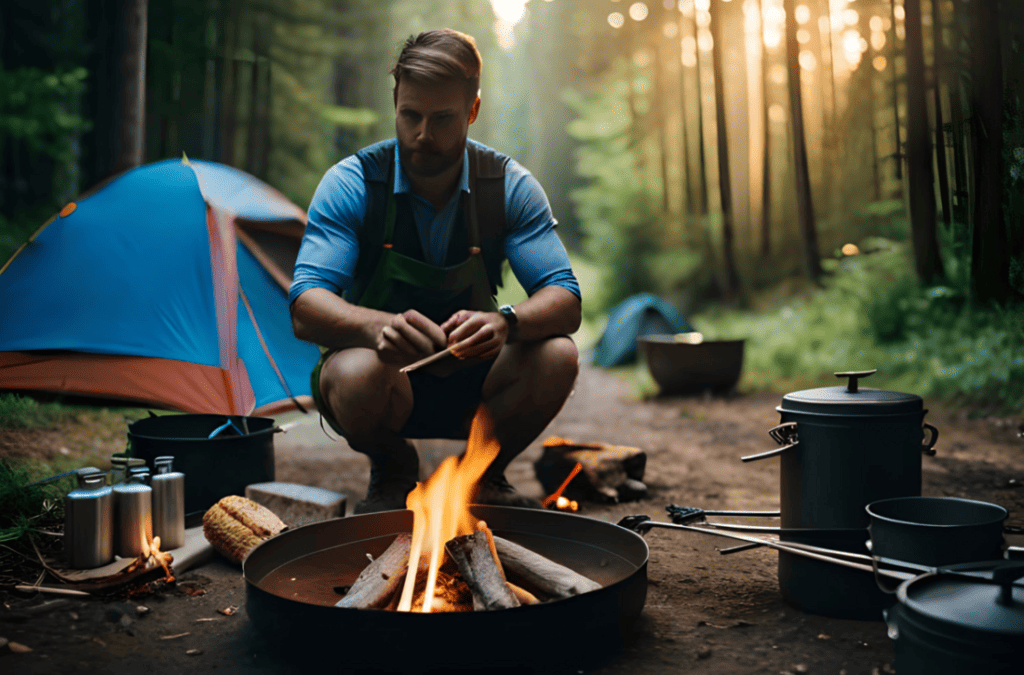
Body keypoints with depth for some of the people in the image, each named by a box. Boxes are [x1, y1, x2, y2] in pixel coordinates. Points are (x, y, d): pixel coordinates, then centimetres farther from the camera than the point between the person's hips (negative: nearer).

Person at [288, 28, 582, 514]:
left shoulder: (509, 186, -9)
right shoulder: (352, 183, -15)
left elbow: (564, 299, -16)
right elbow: (305, 309, -24)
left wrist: (505, 322, -40)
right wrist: (380, 326, -47)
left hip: (470, 383, 2)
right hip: (385, 376, -1)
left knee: (558, 356, -27)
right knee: (356, 374, -37)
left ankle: (485, 477, 3)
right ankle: (393, 472, 0)